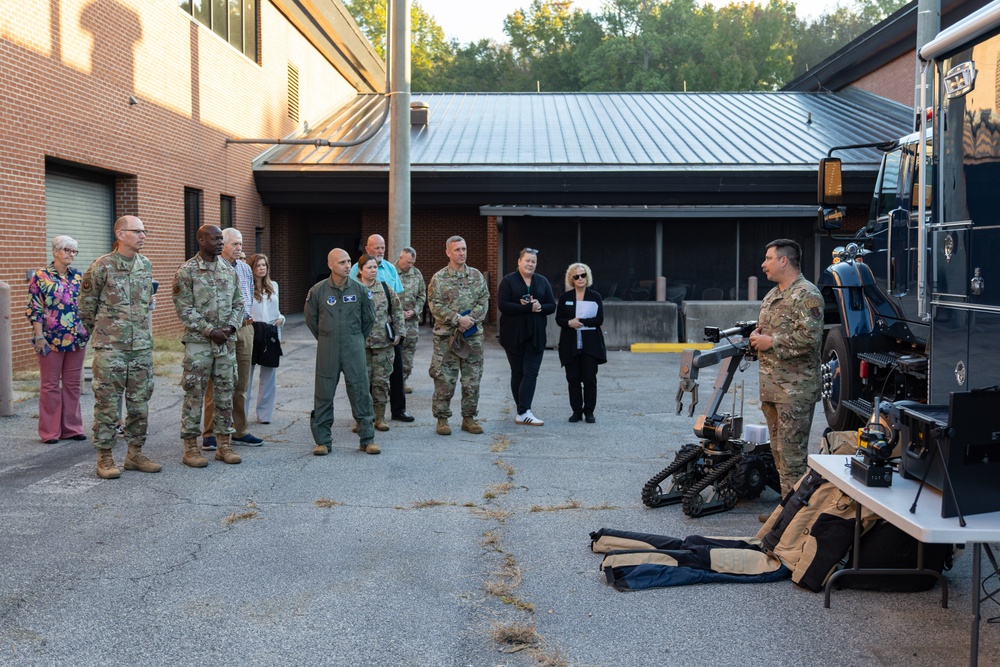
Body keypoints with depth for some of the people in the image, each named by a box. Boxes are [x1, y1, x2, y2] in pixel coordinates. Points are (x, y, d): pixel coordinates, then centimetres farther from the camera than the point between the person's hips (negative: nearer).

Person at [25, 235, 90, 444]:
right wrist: (39, 337, -12)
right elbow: (35, 309, -6)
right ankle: (49, 432, 11)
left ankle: (71, 428, 18)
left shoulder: (78, 277, 9)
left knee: (73, 384, 9)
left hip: (77, 340, 4)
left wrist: (88, 331, 9)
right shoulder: (41, 277, -4)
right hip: (51, 340, -4)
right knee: (50, 385, 4)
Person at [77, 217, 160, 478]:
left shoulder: (146, 265, 8)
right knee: (108, 403, 0)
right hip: (110, 348, -5)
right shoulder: (102, 267, -8)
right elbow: (86, 305, 2)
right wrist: (103, 332, 8)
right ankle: (105, 458, 9)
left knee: (140, 402, 9)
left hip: (142, 346, 5)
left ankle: (135, 454, 20)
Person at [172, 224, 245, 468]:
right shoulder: (187, 271, -6)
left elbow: (238, 304, 13)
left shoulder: (229, 270, 10)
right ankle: (190, 447, 7)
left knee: (225, 393, 9)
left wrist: (231, 327, -5)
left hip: (226, 342, 5)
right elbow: (184, 309, -10)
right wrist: (210, 331, -15)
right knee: (194, 395, -1)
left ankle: (224, 444, 17)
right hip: (198, 342, -5)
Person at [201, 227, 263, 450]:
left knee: (241, 383, 11)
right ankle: (210, 434, 2)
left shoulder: (246, 268, 14)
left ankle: (239, 431, 19)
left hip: (244, 328, 7)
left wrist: (247, 314, 12)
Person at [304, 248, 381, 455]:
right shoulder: (317, 291, -3)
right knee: (324, 394, 4)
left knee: (360, 392, 1)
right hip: (327, 349, 0)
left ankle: (367, 439, 10)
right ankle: (322, 440, 13)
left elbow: (369, 318, 12)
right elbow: (311, 319, 11)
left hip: (354, 347, 0)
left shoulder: (360, 290, -1)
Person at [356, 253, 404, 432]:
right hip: (361, 343, -2)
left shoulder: (385, 289, 6)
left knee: (382, 381, 5)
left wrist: (398, 333, 4)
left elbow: (398, 311, 11)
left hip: (384, 343, 2)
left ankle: (380, 417, 14)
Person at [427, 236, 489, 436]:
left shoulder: (477, 276, 9)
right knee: (444, 380, -1)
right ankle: (442, 419, 10)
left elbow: (484, 301, 4)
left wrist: (472, 318, -12)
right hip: (446, 336, -3)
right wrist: (458, 319, -16)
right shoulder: (439, 278, -1)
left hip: (473, 335, 3)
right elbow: (435, 306, -8)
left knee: (472, 379, 7)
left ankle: (469, 418, 18)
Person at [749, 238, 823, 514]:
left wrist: (771, 342, -17)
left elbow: (809, 338, -24)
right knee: (779, 450, 15)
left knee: (792, 452, -7)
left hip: (795, 389, -10)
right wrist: (757, 335, 6)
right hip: (771, 387, 10)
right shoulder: (772, 294, 17)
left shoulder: (806, 295, -13)